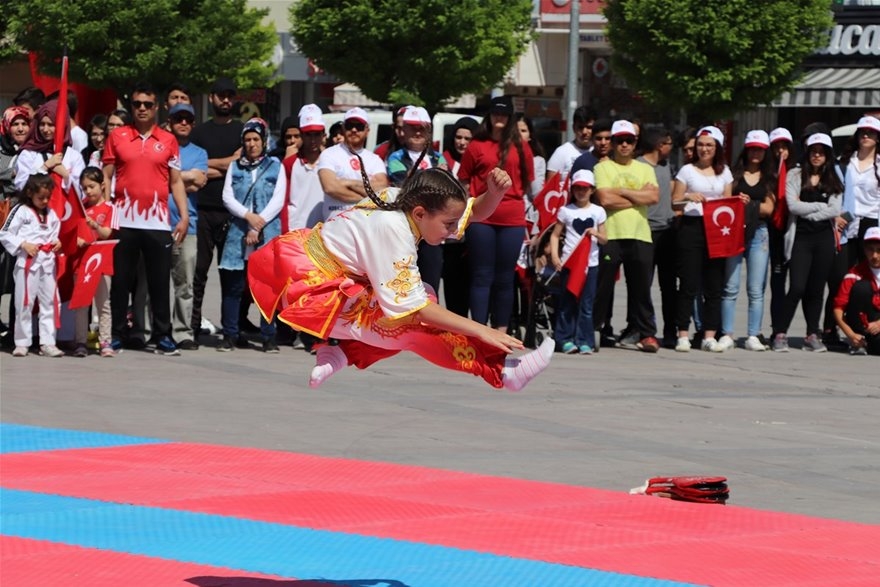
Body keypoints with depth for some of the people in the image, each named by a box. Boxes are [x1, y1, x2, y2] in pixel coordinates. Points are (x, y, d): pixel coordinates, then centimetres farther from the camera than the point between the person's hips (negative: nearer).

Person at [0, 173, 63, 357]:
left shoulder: (51, 214, 12)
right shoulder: (21, 211, -3)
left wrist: (57, 242, 1)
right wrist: (23, 244, -15)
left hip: (48, 263, 5)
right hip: (27, 263, -5)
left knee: (49, 302, 4)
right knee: (24, 303, 0)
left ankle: (48, 343, 9)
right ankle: (22, 343, 8)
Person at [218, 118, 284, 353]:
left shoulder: (275, 166, 9)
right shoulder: (235, 167, 15)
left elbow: (278, 201, 0)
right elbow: (227, 197, 5)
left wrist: (258, 225, -9)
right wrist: (248, 216, -11)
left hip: (268, 235, -2)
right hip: (238, 233, 2)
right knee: (232, 287, 0)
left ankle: (269, 337, 0)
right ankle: (230, 335, 7)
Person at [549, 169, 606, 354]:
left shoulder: (598, 212, 8)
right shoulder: (566, 211, 5)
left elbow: (604, 240, 12)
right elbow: (555, 235, 5)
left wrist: (597, 234, -10)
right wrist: (554, 256, -9)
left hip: (590, 263, 1)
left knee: (586, 304, 1)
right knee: (568, 302, -1)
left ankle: (585, 341, 3)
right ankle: (566, 339, 3)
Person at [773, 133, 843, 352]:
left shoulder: (833, 182, 11)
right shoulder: (795, 178, 6)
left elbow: (834, 210, -2)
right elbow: (793, 206, -7)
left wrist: (806, 211, -7)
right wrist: (821, 206, -4)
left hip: (824, 238, 2)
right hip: (801, 237, -2)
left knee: (816, 289, 6)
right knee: (797, 288, -12)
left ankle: (813, 335, 12)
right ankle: (781, 334, -5)